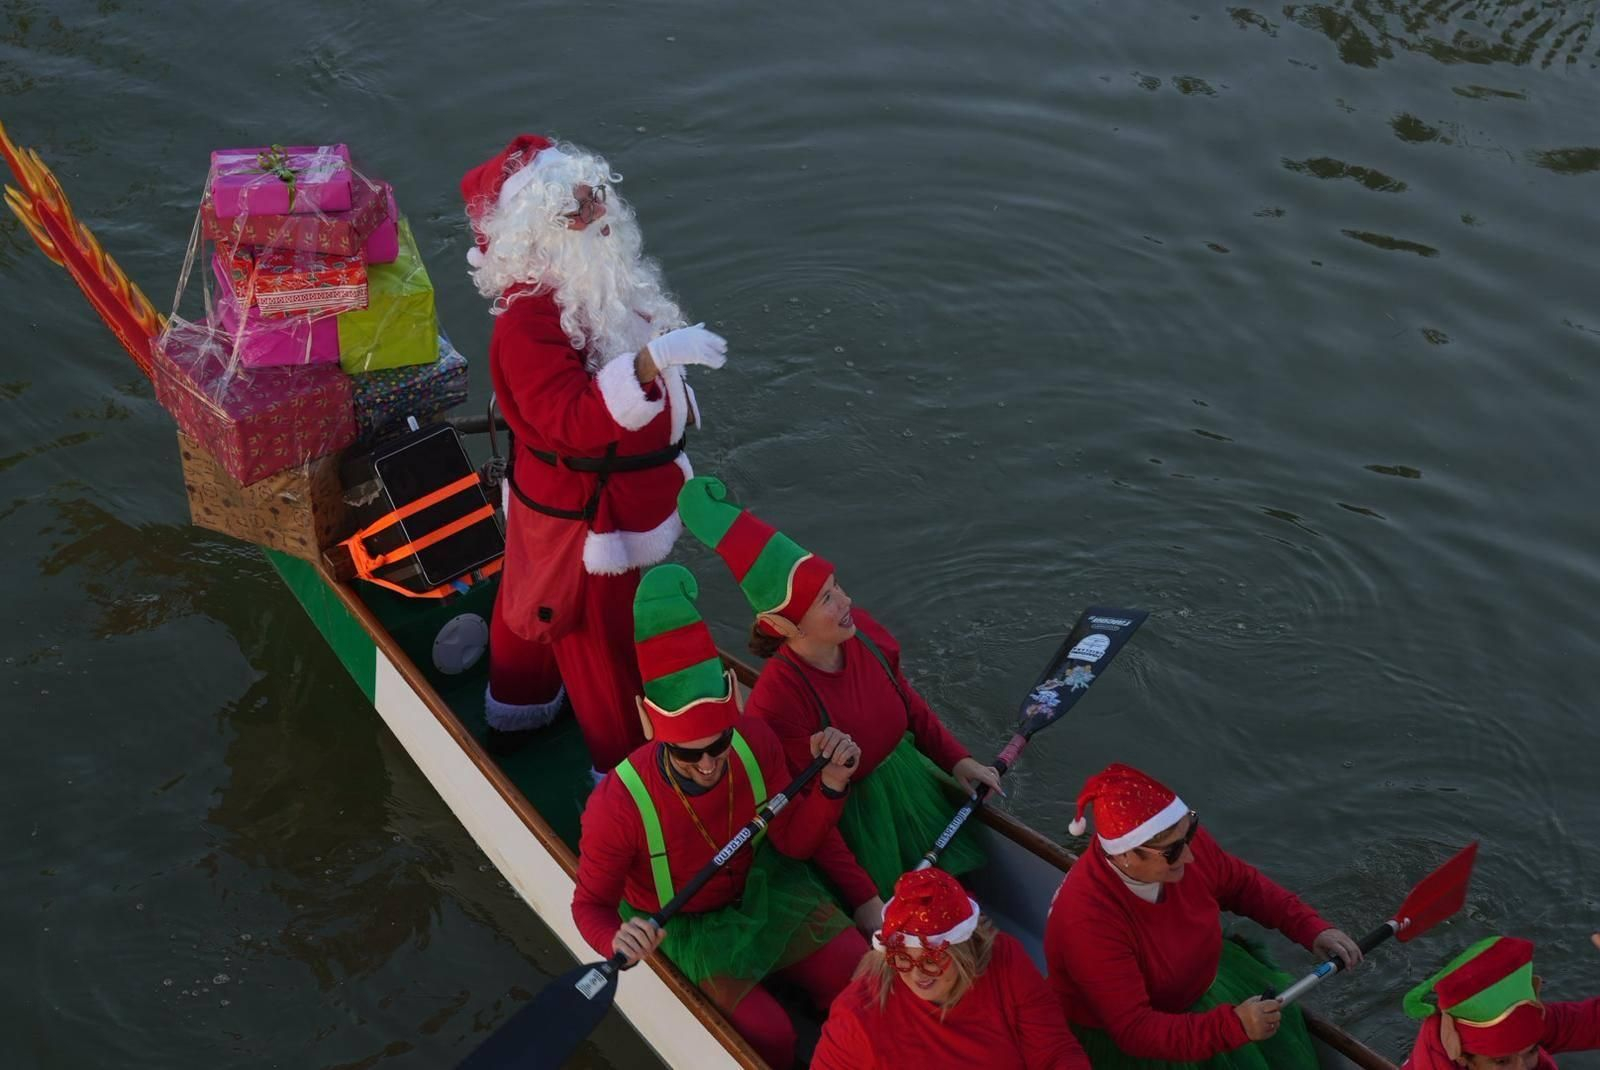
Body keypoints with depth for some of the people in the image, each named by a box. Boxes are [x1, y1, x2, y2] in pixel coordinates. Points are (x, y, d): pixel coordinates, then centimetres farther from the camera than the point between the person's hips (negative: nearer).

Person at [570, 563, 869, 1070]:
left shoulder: (755, 744, -23)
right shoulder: (619, 805, -35)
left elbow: (794, 842, -10)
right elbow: (590, 903, -21)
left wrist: (831, 784, -27)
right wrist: (617, 941, -43)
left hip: (759, 887, 4)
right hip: (682, 925, -4)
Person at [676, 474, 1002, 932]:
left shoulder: (862, 633, -14)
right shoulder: (778, 699, -33)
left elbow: (910, 706, 7)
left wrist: (957, 759, -4)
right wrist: (863, 900, -22)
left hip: (910, 786, 6)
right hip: (852, 821, -6)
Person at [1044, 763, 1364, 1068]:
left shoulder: (1181, 838, -19)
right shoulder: (1088, 919, -36)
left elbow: (1244, 886, 4)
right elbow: (1135, 1031, -34)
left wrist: (1311, 928, -6)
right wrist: (1232, 1026, -43)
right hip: (1121, 1041, -6)